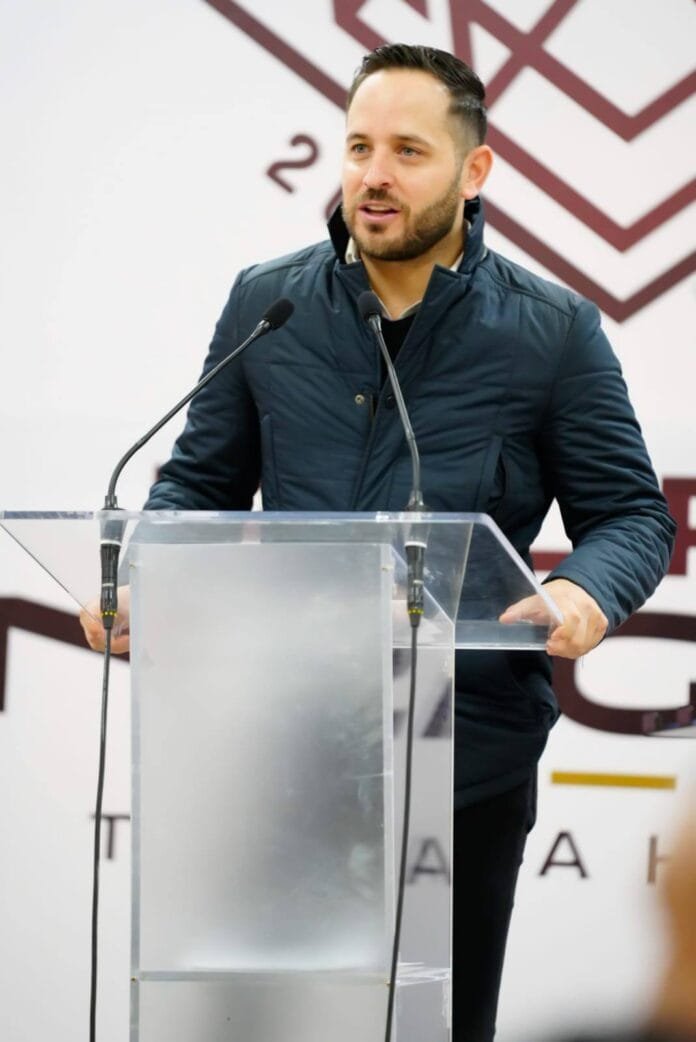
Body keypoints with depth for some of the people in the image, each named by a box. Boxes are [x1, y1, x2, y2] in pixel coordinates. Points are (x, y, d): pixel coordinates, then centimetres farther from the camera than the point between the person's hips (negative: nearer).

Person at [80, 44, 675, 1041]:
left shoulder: (552, 331, 0)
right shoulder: (265, 305, 6)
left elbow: (632, 514, 2)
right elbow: (200, 483, 13)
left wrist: (589, 594, -20)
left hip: (469, 754, -1)